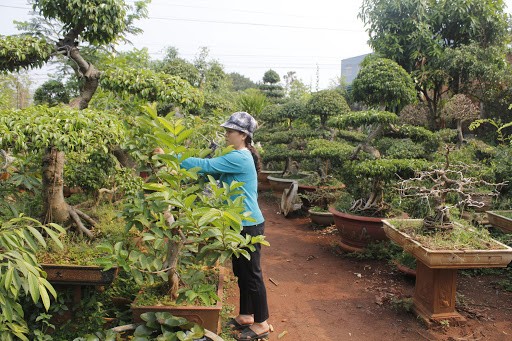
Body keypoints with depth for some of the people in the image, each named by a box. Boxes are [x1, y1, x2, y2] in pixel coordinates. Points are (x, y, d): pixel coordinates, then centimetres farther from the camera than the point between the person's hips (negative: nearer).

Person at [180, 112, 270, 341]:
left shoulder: (239, 158, -20)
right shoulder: (239, 156, 12)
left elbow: (205, 165, -25)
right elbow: (213, 173, 13)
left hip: (249, 225, -10)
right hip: (242, 223, 10)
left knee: (252, 274, 2)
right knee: (242, 272, 18)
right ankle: (246, 315, 32)